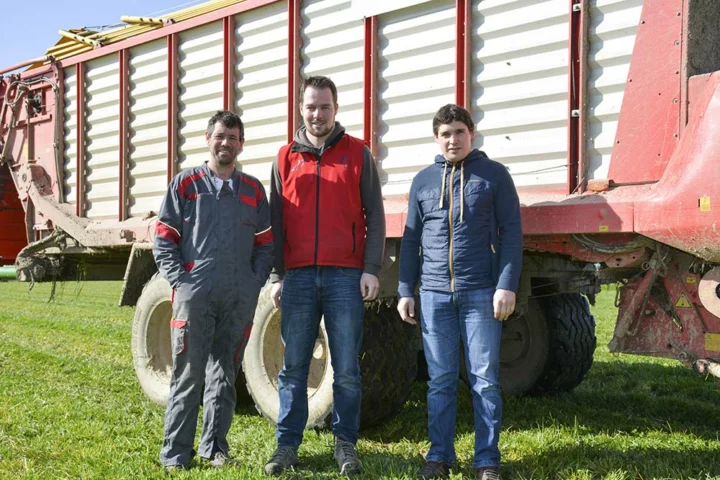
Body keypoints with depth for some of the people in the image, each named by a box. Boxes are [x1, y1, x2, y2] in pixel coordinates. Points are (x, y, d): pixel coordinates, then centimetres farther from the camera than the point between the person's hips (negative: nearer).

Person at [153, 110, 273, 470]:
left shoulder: (253, 190, 13)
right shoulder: (185, 184, 6)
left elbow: (265, 244, 15)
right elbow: (164, 239, 4)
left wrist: (256, 283, 1)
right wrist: (179, 281, -6)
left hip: (240, 300, 3)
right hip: (194, 295, -2)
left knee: (224, 374, 8)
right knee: (188, 373, -3)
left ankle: (214, 446, 18)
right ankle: (175, 453, 4)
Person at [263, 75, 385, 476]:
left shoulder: (358, 154, 6)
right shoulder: (286, 158, 11)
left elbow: (374, 215, 3)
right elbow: (276, 221, 11)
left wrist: (371, 269, -6)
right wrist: (277, 275, 5)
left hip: (345, 276, -2)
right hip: (298, 277, 2)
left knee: (347, 369, 2)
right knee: (293, 368, 5)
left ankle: (346, 445, 12)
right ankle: (288, 444, 12)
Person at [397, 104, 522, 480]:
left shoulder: (494, 175, 4)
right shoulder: (423, 181, 12)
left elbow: (511, 233, 0)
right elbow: (411, 240, 14)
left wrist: (507, 286, -9)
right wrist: (405, 291, 8)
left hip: (482, 293, -2)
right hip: (434, 294, 2)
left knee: (485, 379, 1)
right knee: (440, 380, 5)